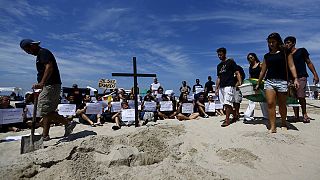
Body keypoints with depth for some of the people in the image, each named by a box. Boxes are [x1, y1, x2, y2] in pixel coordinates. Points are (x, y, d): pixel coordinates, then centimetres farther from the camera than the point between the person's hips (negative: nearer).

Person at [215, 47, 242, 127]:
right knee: (225, 104, 9)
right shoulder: (219, 65, 19)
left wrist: (239, 82, -19)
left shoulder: (230, 62, 1)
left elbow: (237, 73, -4)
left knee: (227, 103, -12)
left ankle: (227, 119, -4)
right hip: (221, 87, 7)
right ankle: (235, 116, 25)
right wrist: (217, 88, 15)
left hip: (229, 86, -7)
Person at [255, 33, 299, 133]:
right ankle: (273, 127, -7)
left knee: (282, 105, 7)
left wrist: (295, 79, -13)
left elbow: (291, 66, -1)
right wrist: (258, 84, 18)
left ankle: (283, 123, 29)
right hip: (269, 81, 2)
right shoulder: (267, 56, 15)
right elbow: (263, 71, 17)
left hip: (282, 81, -2)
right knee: (270, 104, -9)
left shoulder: (285, 52, 7)